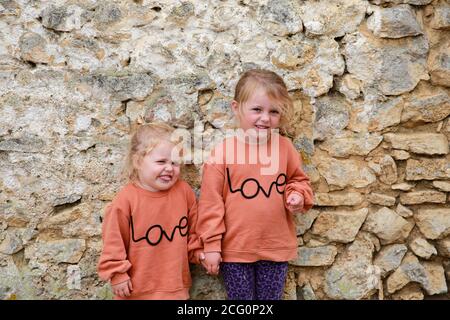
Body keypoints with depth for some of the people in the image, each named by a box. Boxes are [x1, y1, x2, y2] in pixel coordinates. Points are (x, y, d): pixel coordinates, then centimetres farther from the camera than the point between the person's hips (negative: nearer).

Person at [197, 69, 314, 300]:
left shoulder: (285, 147, -3)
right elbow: (211, 202, -7)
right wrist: (211, 245, -5)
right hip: (235, 248, -2)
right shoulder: (223, 151, -10)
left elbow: (298, 180, 14)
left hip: (276, 248, 2)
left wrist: (297, 195, -9)